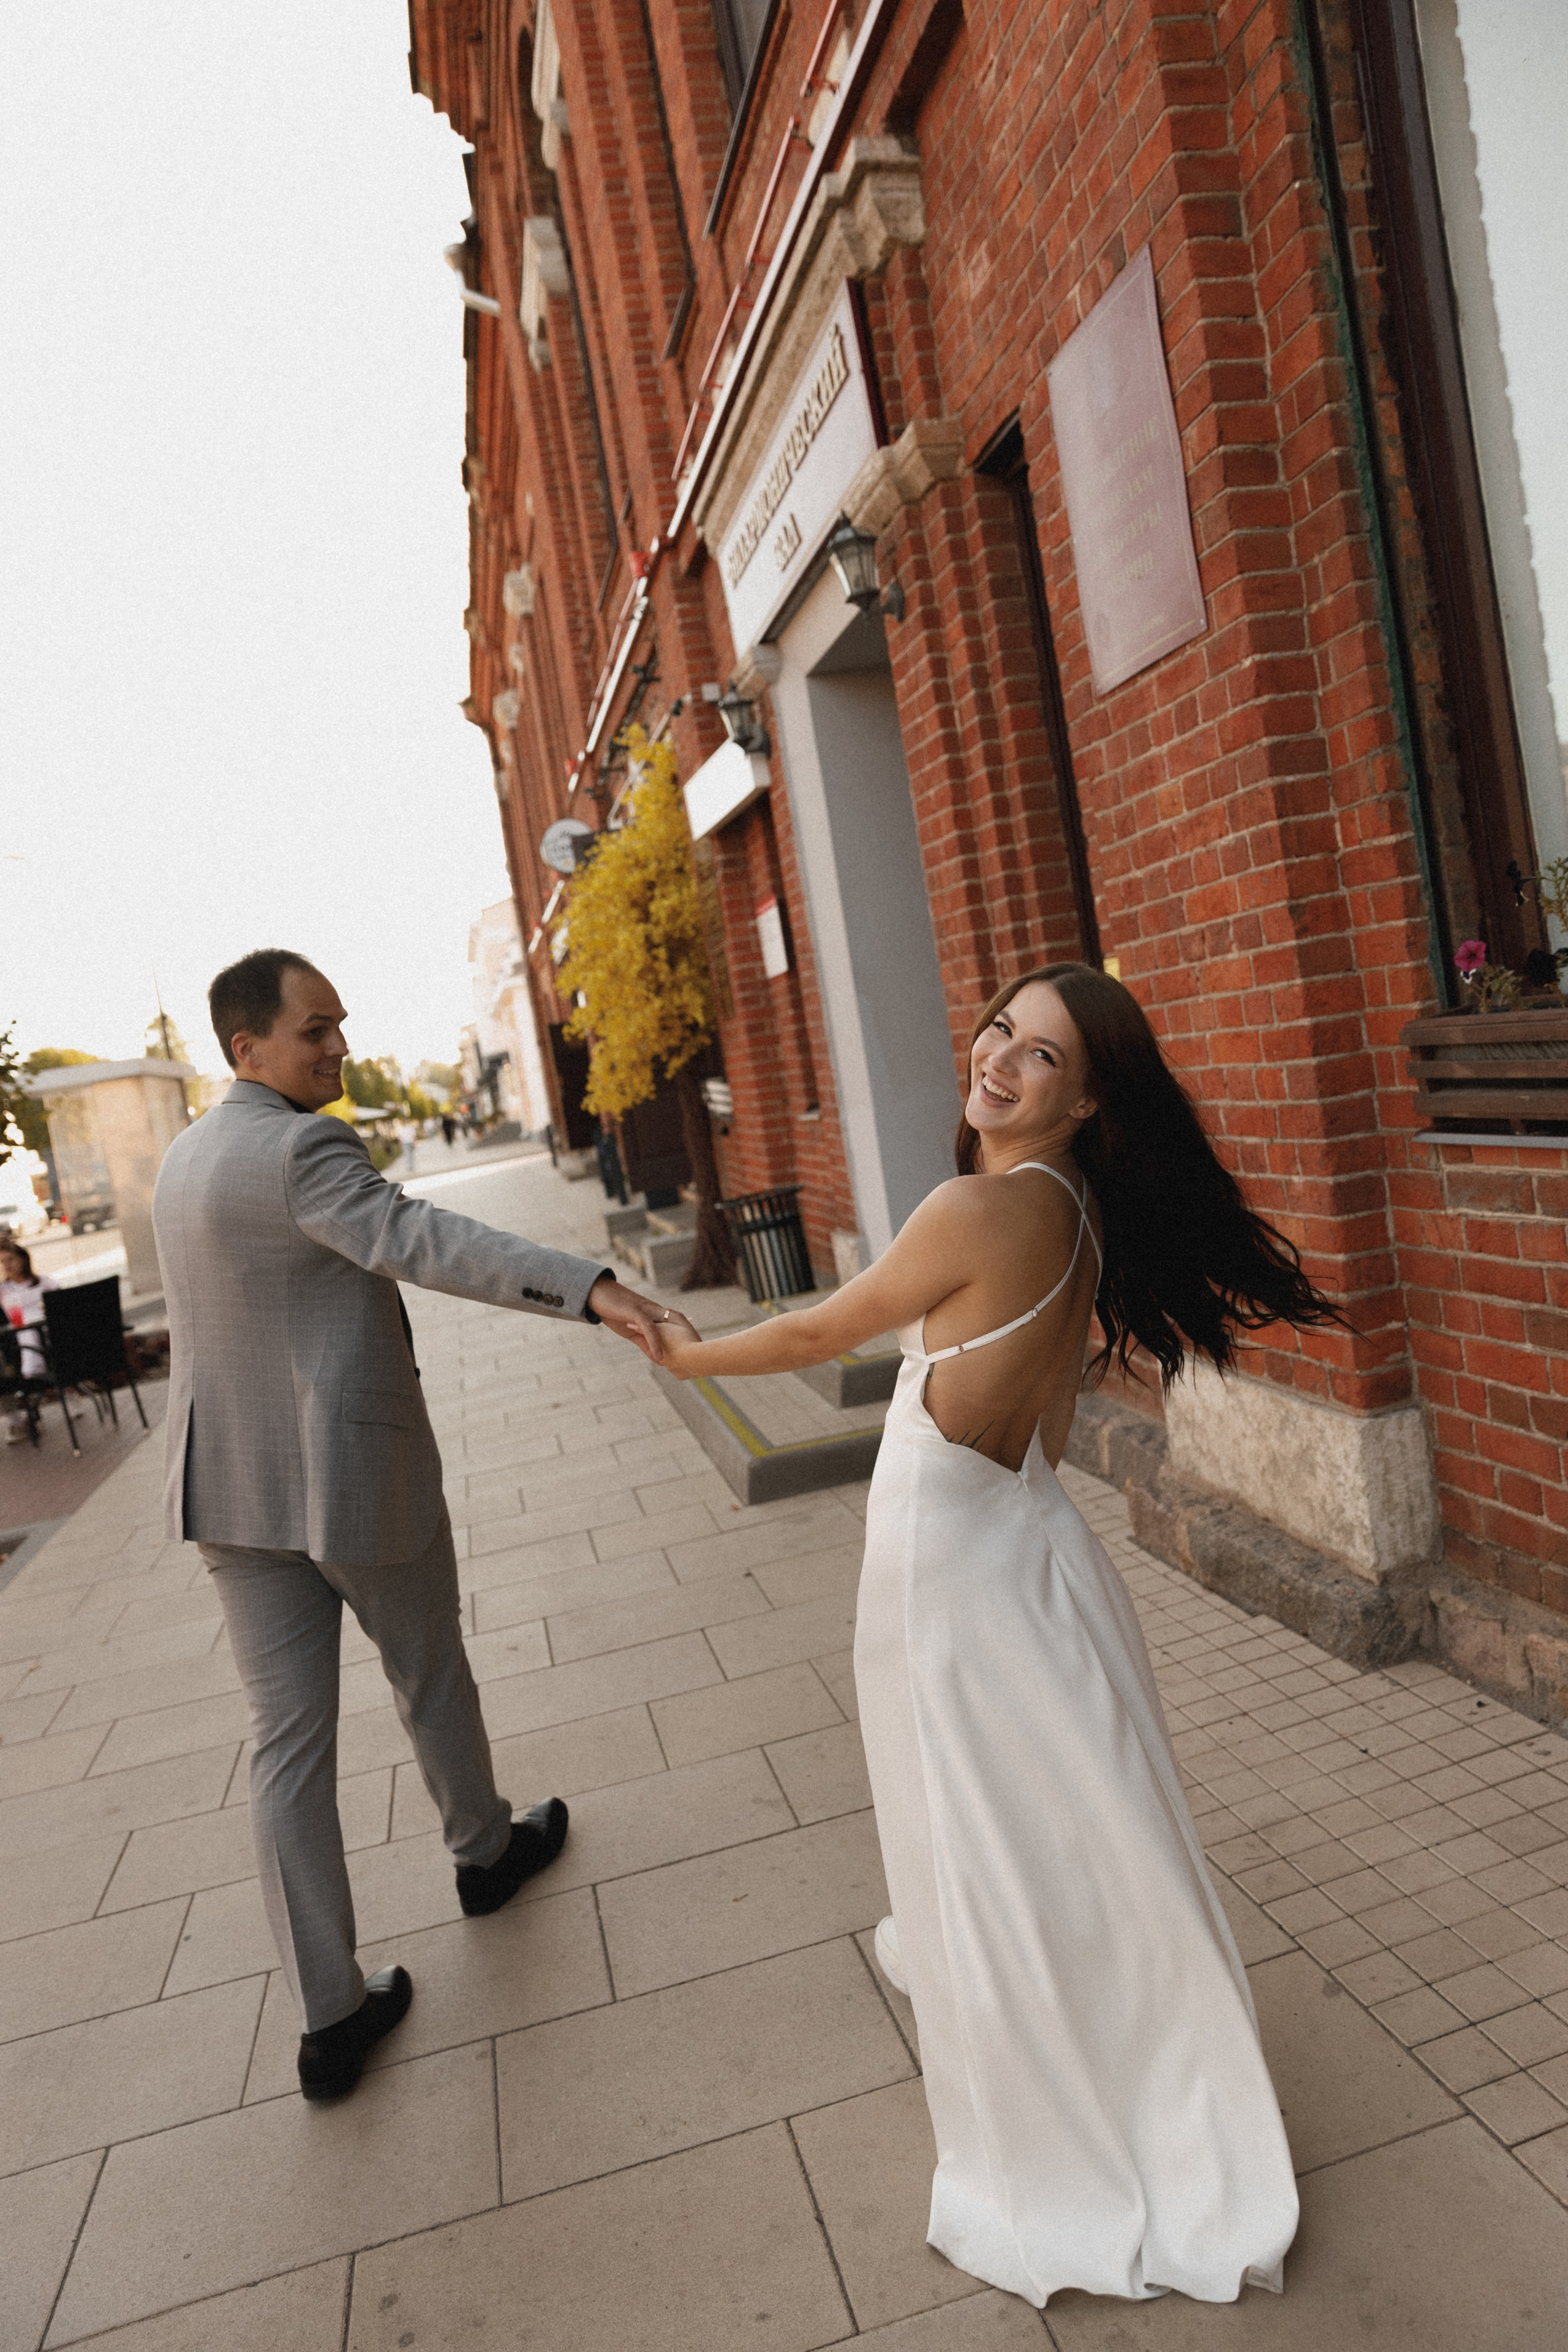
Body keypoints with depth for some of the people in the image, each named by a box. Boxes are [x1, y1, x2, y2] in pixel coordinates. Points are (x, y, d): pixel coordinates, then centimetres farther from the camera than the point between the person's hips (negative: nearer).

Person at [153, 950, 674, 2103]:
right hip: (355, 1472, -7)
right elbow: (425, 1240, -37)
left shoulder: (184, 1158, 9)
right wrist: (591, 1287, -48)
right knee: (431, 1674, 18)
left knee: (290, 1738, 9)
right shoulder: (301, 1149, -20)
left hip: (234, 1487, 7)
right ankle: (485, 1850, 43)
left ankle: (331, 2013, 16)